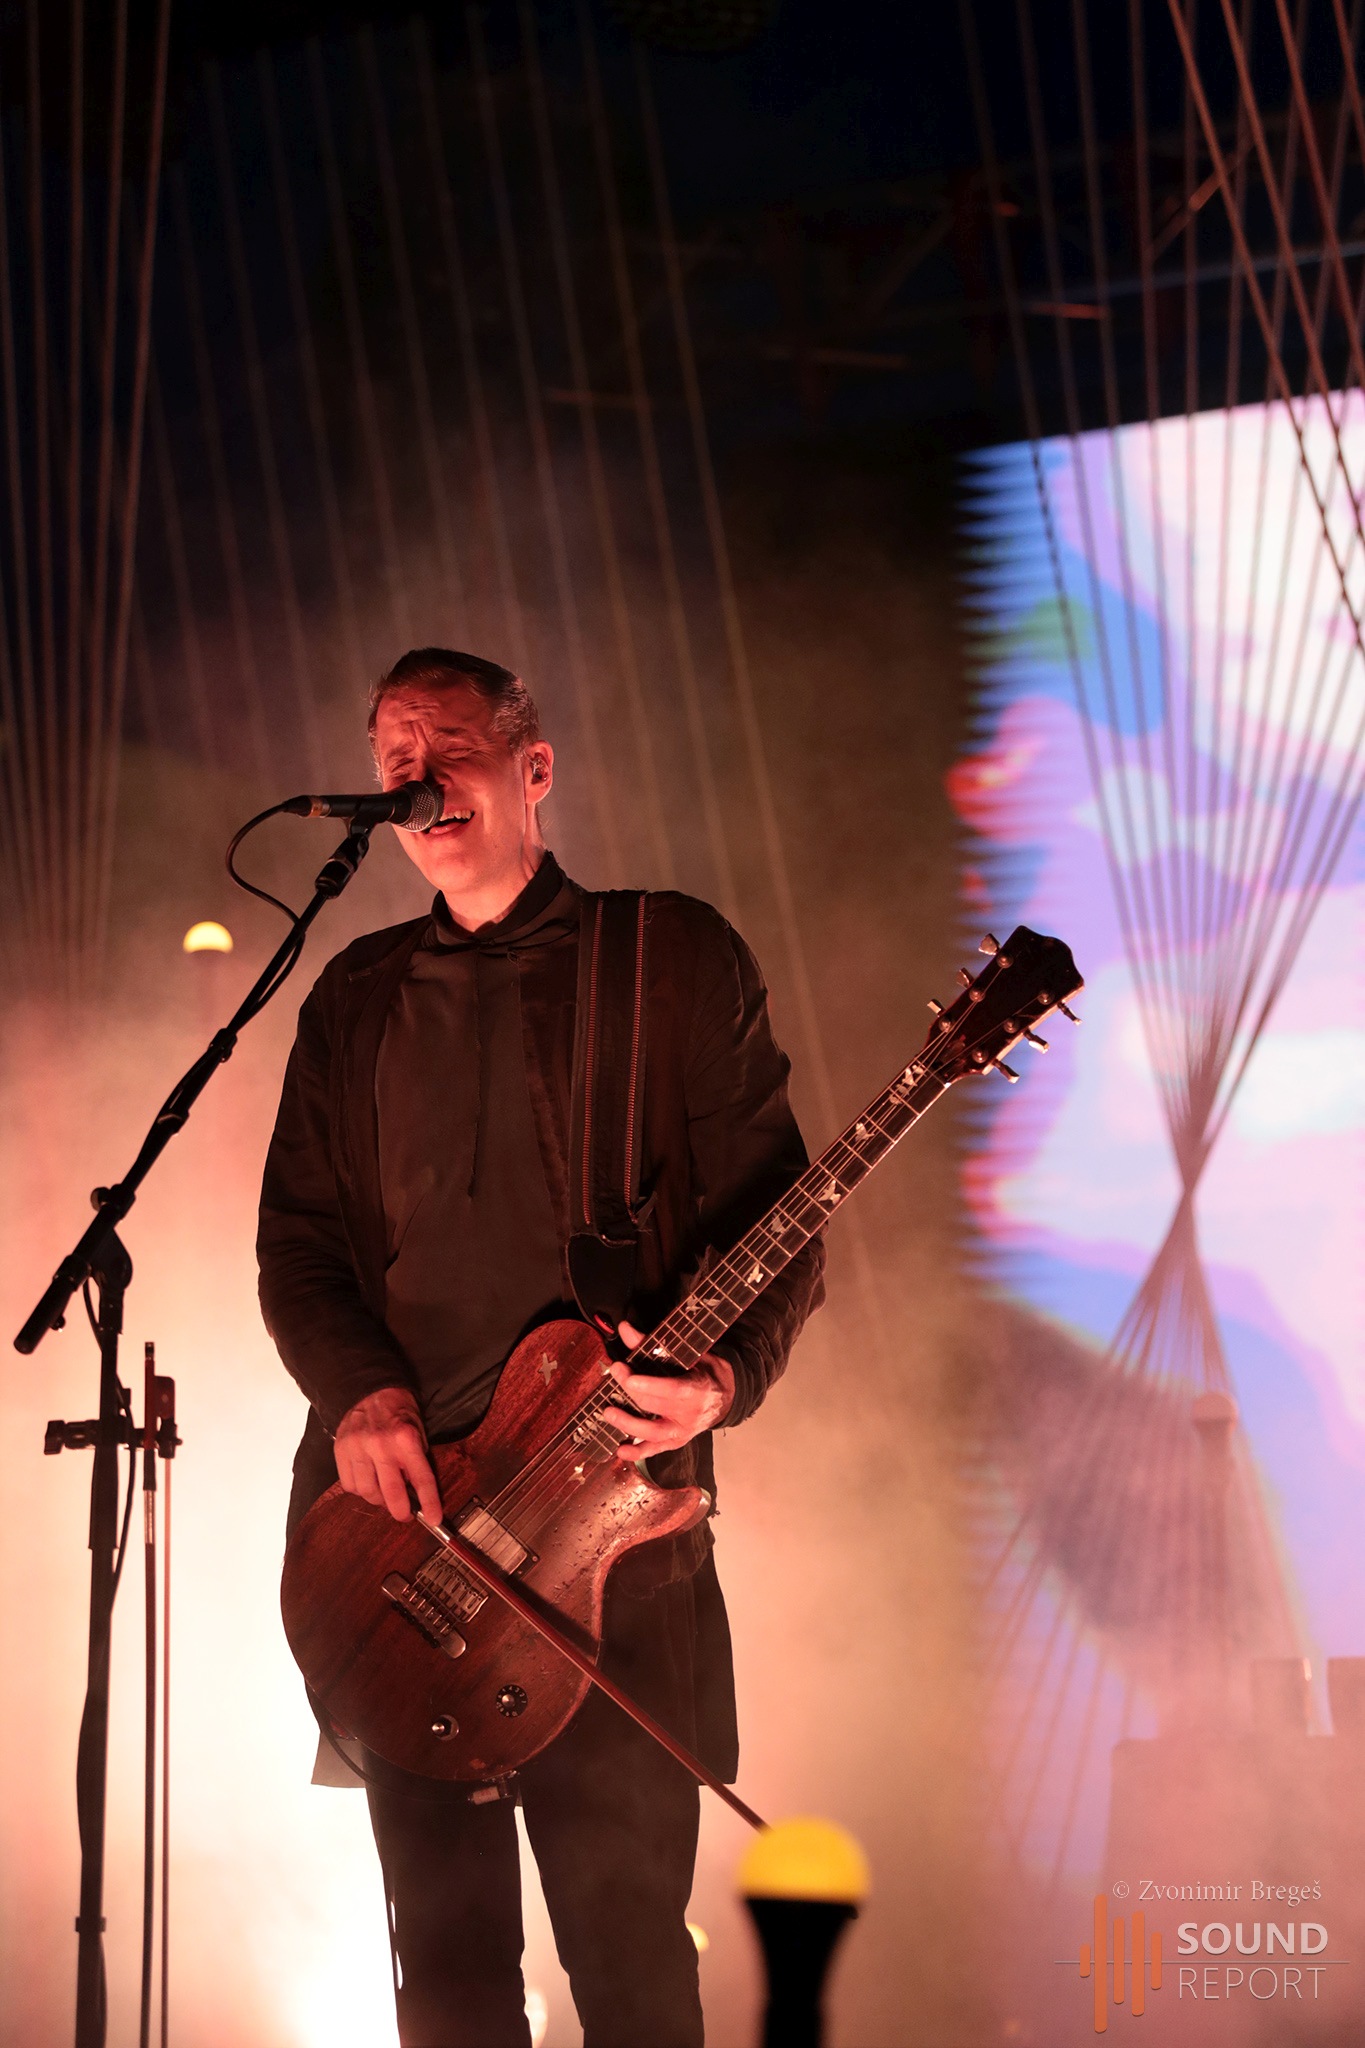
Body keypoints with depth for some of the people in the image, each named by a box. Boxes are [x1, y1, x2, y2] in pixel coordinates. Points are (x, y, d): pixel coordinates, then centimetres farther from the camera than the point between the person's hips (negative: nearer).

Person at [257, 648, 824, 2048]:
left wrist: (719, 1379, -18)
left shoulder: (675, 957, 6)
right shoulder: (353, 1000, 17)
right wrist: (356, 1393, -5)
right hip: (394, 1511, 4)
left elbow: (780, 1219, 1)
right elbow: (294, 1237, 14)